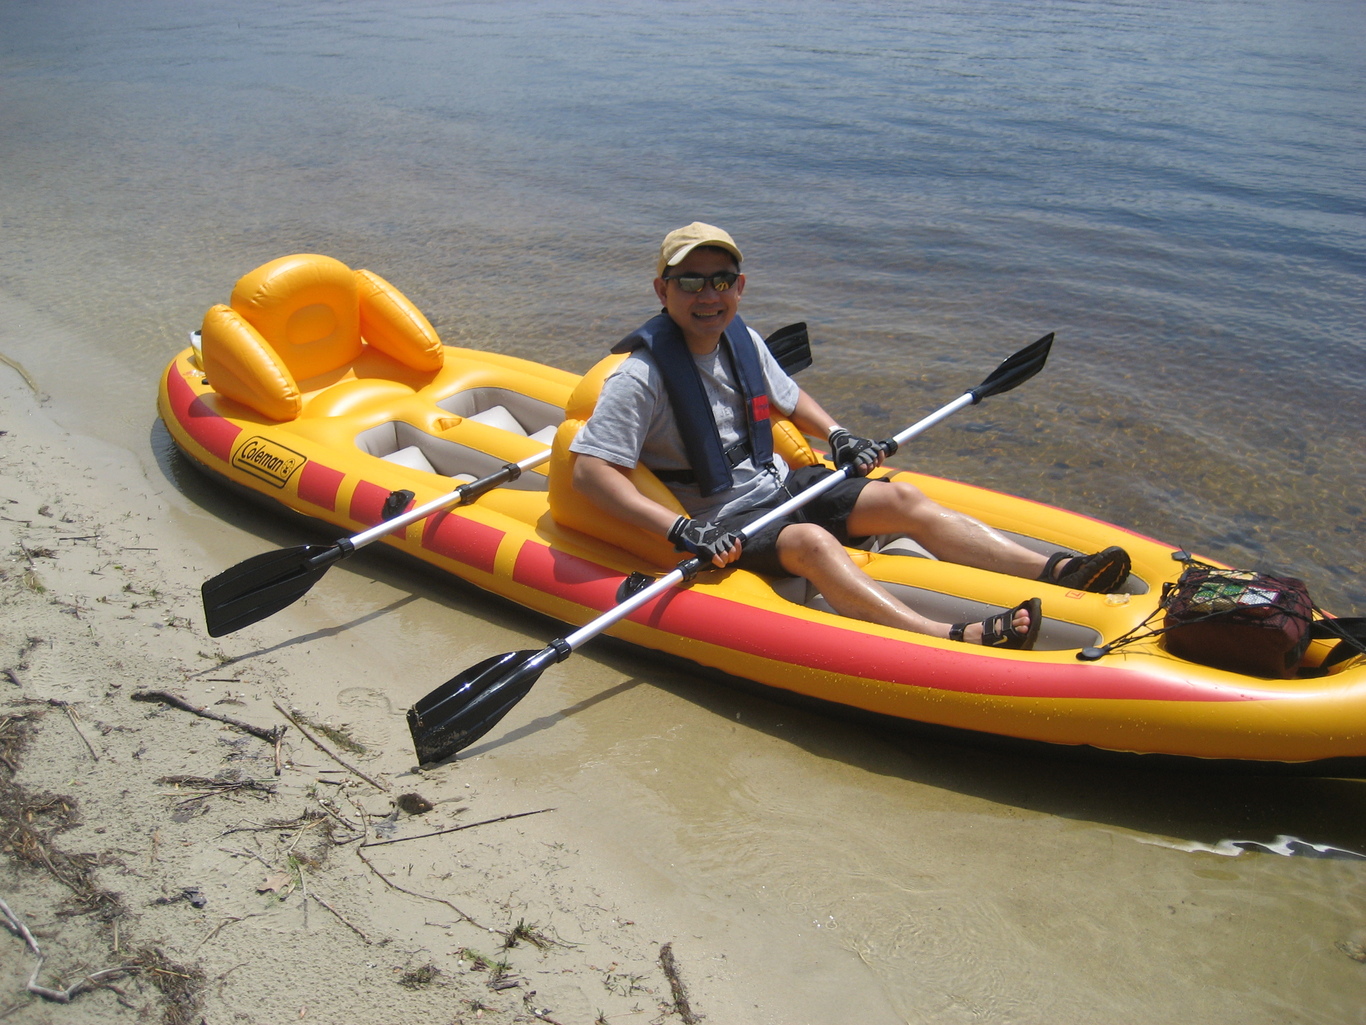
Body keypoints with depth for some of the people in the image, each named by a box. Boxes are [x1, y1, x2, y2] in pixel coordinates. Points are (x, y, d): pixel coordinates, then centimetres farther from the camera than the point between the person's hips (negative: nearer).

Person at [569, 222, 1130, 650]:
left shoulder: (740, 339, 5)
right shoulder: (640, 375, -18)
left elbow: (788, 398, 23)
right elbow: (589, 472, -25)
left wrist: (835, 434, 4)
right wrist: (681, 529, -32)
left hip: (774, 484, 8)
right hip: (720, 524, -8)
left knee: (902, 498, -7)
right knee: (810, 542, -35)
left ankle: (1056, 570, -15)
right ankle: (952, 639, -54)